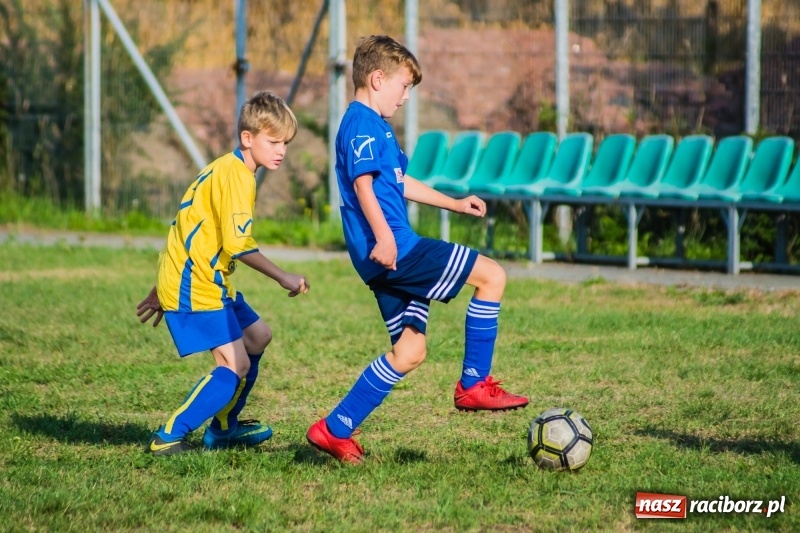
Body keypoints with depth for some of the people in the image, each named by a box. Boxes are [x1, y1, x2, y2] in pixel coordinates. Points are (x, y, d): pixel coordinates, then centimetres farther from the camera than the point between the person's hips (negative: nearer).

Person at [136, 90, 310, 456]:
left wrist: (162, 291, 23)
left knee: (257, 337, 22)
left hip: (194, 281, 11)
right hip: (197, 289, -11)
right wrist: (283, 278, -19)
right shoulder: (237, 175, -16)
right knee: (235, 364, -15)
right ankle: (168, 438, -13)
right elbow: (238, 244, -25)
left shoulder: (224, 169, 17)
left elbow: (194, 229, 21)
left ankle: (223, 427, 29)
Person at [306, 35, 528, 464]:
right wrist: (384, 238, -33)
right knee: (491, 275, -7)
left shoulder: (375, 125, 23)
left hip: (394, 253, 11)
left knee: (410, 351, 11)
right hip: (393, 250, -11)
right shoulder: (362, 124, -9)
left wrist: (453, 203, 40)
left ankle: (335, 429, 9)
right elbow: (363, 183, -22)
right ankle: (474, 384, -2)